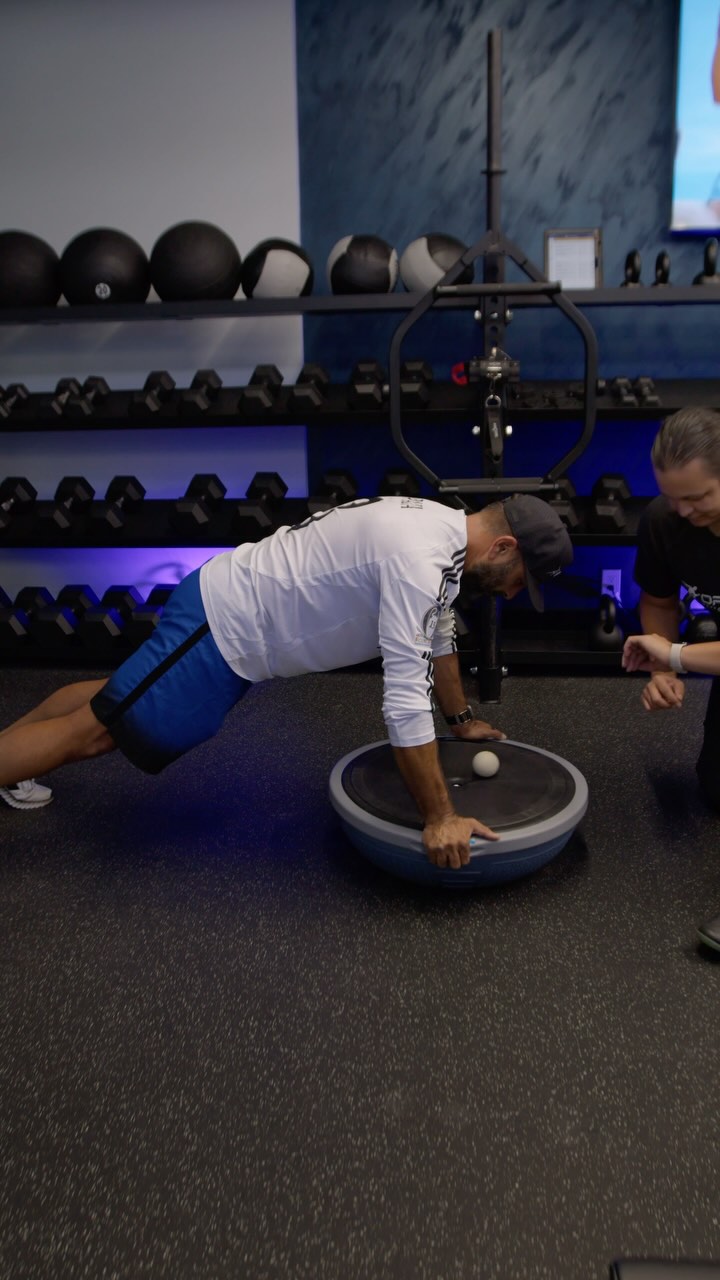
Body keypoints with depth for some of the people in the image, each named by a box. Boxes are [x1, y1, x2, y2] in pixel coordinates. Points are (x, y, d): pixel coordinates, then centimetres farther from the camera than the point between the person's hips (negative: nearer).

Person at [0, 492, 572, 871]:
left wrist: (462, 718, 29)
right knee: (95, 730, -4)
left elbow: (439, 635, 20)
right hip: (224, 630, -10)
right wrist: (439, 818, -24)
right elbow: (406, 700, -31)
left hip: (226, 606, 10)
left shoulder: (446, 529, 4)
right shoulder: (421, 562, -29)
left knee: (115, 700, 25)